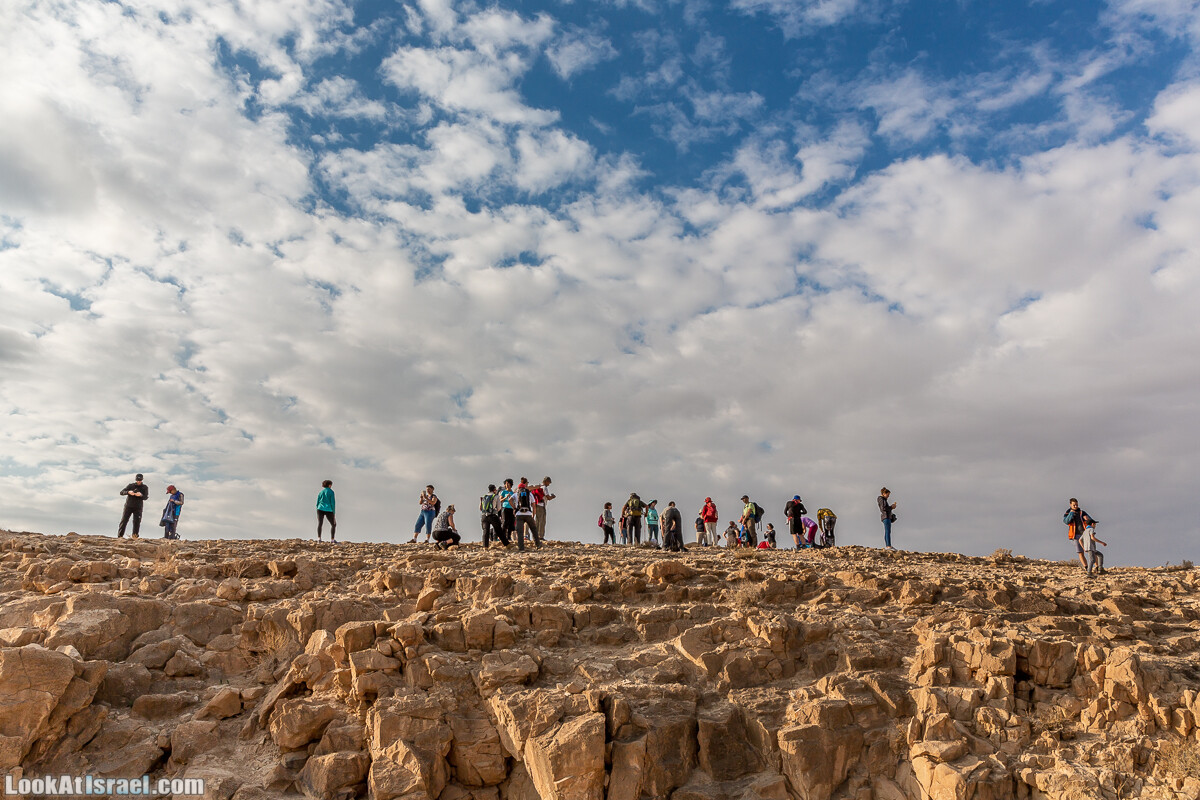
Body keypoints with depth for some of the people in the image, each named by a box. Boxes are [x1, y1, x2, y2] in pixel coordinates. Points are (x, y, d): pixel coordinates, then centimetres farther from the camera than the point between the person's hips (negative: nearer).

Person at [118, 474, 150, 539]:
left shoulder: (144, 487, 5)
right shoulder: (131, 485, 5)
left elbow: (145, 497, -4)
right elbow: (121, 492, -3)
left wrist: (141, 495, -28)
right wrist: (128, 492, -24)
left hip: (138, 507, 0)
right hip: (128, 506, 0)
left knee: (137, 522, -6)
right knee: (124, 520, -3)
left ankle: (134, 536, -3)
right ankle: (120, 536, 1)